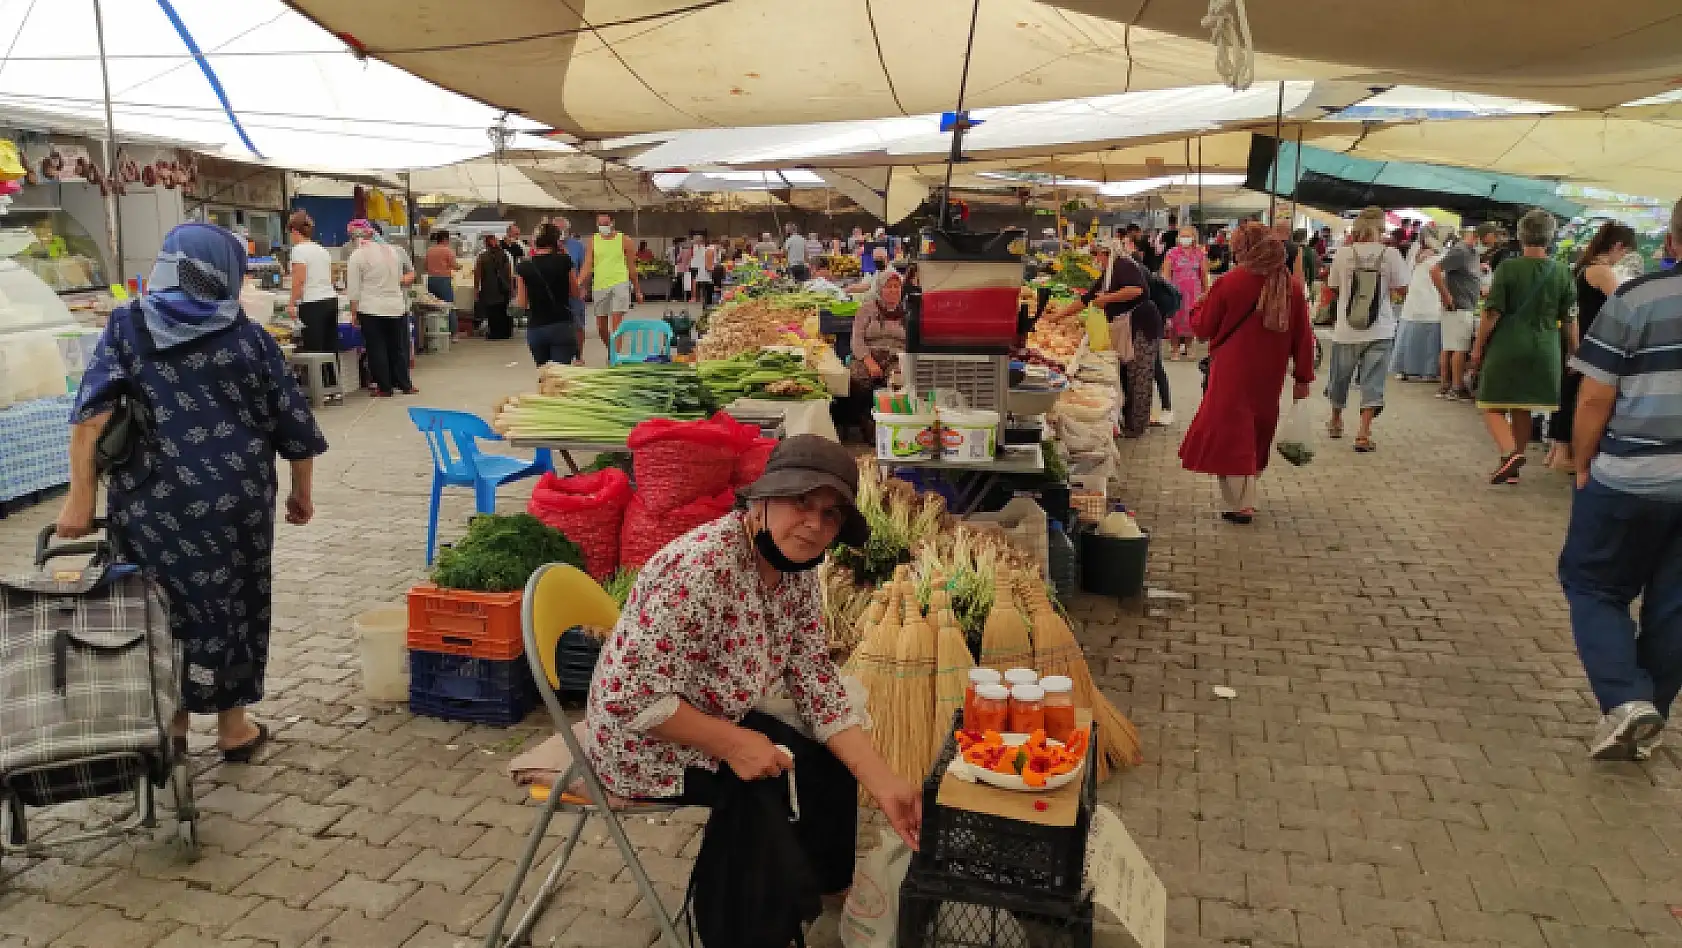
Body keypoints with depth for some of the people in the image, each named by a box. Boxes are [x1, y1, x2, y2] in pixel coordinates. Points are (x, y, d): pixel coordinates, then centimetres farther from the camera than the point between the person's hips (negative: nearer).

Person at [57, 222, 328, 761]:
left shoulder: (127, 326, 6)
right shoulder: (250, 337, 6)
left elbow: (91, 413, -7)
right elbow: (294, 423, 6)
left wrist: (81, 497, -6)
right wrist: (302, 493, 17)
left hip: (150, 500, 0)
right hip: (233, 496, 0)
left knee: (161, 609, 16)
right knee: (231, 605, 13)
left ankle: (170, 726, 28)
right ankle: (234, 729, 25)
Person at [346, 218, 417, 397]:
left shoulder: (357, 256, -8)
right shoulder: (392, 250, 7)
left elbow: (353, 289, -8)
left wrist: (354, 313, -1)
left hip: (372, 310, -5)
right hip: (397, 307, 5)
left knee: (376, 349, 5)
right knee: (398, 347, 12)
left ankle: (384, 388, 8)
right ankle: (404, 385, 17)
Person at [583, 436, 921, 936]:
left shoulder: (798, 570, -7)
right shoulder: (701, 567, -34)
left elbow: (815, 682, -5)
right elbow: (630, 697, -33)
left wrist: (882, 781, -14)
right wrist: (734, 744, -26)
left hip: (717, 721, 8)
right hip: (647, 741, -8)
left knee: (831, 770, 5)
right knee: (769, 803, -17)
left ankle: (817, 896, 29)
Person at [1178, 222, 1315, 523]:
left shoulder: (1230, 283, -14)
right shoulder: (1291, 287, -2)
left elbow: (1203, 327, -4)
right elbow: (1303, 336, 2)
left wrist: (1199, 310, 18)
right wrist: (1304, 377, 10)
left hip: (1232, 376, -5)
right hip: (1270, 376, 5)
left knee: (1232, 433, 3)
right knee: (1257, 431, 19)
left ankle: (1240, 505, 1)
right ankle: (1247, 495, 31)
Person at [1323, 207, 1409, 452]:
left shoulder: (1344, 253, -6)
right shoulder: (1390, 254, -8)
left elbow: (1332, 285, 8)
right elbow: (1400, 286, 0)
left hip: (1347, 330, 1)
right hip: (1379, 330, -1)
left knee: (1340, 377, 20)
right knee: (1373, 382, 2)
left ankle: (1335, 422, 38)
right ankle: (1364, 433, -6)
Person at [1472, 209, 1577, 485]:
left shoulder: (1508, 267, -9)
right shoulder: (1561, 273, 1)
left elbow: (1493, 312, -10)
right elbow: (1569, 320, 5)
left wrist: (1478, 346, -2)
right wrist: (1574, 352, 15)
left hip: (1506, 347, -4)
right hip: (1543, 351, 4)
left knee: (1493, 406, 3)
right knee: (1523, 410, 15)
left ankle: (1510, 453, -20)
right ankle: (1513, 469, 21)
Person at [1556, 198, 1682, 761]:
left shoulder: (1634, 299, -9)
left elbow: (1594, 400, -10)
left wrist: (1583, 467, 2)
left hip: (1632, 478, -4)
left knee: (1592, 585, 11)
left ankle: (1626, 700, -5)